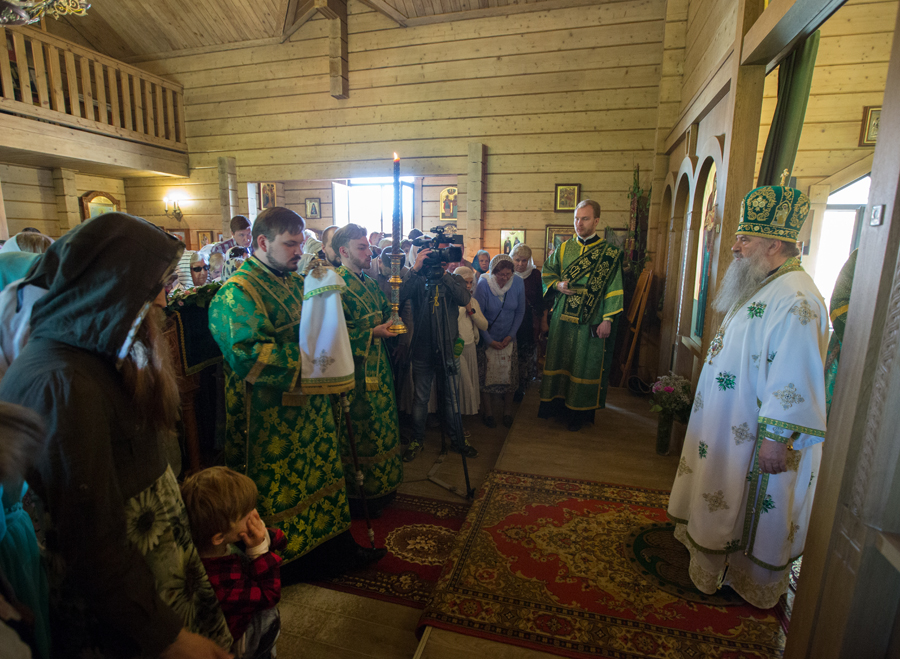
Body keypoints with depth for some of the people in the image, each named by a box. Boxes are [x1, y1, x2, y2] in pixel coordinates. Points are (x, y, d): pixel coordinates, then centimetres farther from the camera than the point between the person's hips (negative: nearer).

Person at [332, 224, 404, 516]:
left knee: (382, 427, 17)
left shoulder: (369, 283, 12)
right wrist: (373, 332, -21)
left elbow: (387, 312, 17)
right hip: (356, 373, -8)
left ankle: (381, 486, 34)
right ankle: (359, 498, 22)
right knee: (359, 433, 4)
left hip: (378, 368, 8)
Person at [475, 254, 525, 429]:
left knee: (510, 375, 6)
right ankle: (488, 412, 20)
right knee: (486, 375, 3)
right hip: (488, 338, -2)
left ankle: (507, 412, 24)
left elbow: (520, 312, 1)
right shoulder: (483, 285, -18)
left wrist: (511, 335, -5)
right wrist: (490, 340, -11)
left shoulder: (518, 283, -9)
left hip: (508, 338, 3)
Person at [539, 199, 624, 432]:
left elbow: (613, 289, -4)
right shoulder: (563, 248, 6)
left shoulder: (609, 253, -4)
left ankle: (579, 411, 20)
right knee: (558, 359, 11)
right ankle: (555, 403, 27)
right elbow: (546, 271, 15)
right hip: (562, 317, 3)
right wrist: (557, 285, -6)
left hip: (590, 321, -3)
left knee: (585, 364, 5)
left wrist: (608, 319, -10)